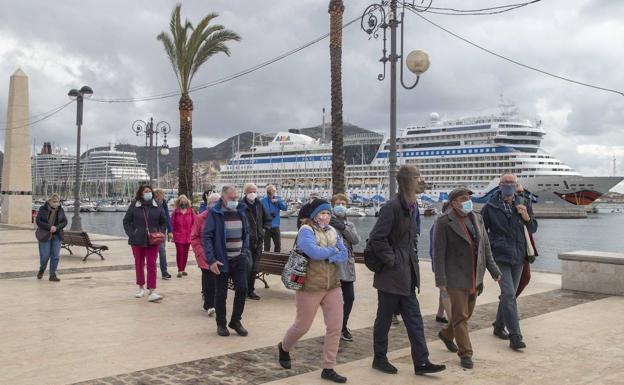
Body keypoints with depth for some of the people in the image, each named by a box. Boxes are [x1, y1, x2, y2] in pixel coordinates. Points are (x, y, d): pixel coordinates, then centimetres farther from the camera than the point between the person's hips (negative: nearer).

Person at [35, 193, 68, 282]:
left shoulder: (60, 210, 3)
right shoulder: (43, 209, -6)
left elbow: (65, 221, 3)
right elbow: (38, 221, -11)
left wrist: (57, 227, -15)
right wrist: (49, 227, -21)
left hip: (57, 236, 3)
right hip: (45, 236, -3)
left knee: (55, 256, 0)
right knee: (45, 255, -2)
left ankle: (53, 275, 8)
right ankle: (41, 269, 27)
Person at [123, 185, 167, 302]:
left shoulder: (156, 206, 1)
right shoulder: (134, 206, -3)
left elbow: (163, 221, 13)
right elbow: (126, 221, 3)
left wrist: (159, 232, 0)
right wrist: (131, 234, -7)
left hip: (152, 241, 0)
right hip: (137, 240, 0)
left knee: (152, 265, -6)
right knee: (139, 264, 13)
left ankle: (152, 292, -8)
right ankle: (141, 288, 30)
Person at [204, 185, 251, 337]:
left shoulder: (241, 211, 7)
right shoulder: (214, 214, -8)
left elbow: (246, 233, 17)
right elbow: (207, 237, -10)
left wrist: (245, 253, 7)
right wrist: (211, 260, -17)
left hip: (239, 260, 4)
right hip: (222, 261, -4)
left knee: (242, 289, 1)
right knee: (221, 293, 5)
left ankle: (236, 321, 17)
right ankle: (221, 324, 20)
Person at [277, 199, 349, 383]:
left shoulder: (332, 231, 10)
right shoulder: (306, 230, -11)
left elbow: (344, 255, 1)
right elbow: (315, 252, -27)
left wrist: (329, 257, -17)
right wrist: (333, 250, -11)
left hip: (333, 286, 6)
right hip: (310, 286, -6)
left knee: (335, 327, 1)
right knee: (302, 325, 8)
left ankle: (328, 369, 11)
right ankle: (284, 348, 38)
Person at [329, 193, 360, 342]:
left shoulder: (349, 224, 15)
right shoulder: (328, 222, -2)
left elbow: (356, 240, -3)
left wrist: (343, 227, -13)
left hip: (347, 267, 5)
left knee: (349, 298, 7)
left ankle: (343, 326, 26)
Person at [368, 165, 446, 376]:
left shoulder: (413, 206, 9)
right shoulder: (392, 206, -18)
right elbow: (376, 238, -22)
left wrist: (412, 258, 11)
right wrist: (391, 260, -17)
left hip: (406, 275, 8)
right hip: (391, 274, -8)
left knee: (414, 319, 8)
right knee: (384, 318, 7)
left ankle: (421, 362, 13)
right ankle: (379, 359, 21)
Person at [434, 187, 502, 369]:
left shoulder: (477, 218, 7)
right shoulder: (444, 222, -11)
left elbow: (485, 247, 12)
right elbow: (439, 252, -12)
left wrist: (494, 270, 7)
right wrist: (441, 280, -16)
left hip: (474, 277, 6)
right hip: (455, 277, -6)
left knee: (467, 312, 17)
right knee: (460, 316, -3)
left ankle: (446, 334, 41)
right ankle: (465, 353, 7)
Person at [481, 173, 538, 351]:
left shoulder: (523, 206, 8)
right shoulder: (490, 208, -2)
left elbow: (533, 229, 8)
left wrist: (527, 217, -11)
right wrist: (489, 246, -1)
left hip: (518, 257, 4)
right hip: (500, 257, -4)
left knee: (509, 294, 13)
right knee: (509, 294, -14)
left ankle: (499, 327, 30)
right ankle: (515, 336, -14)